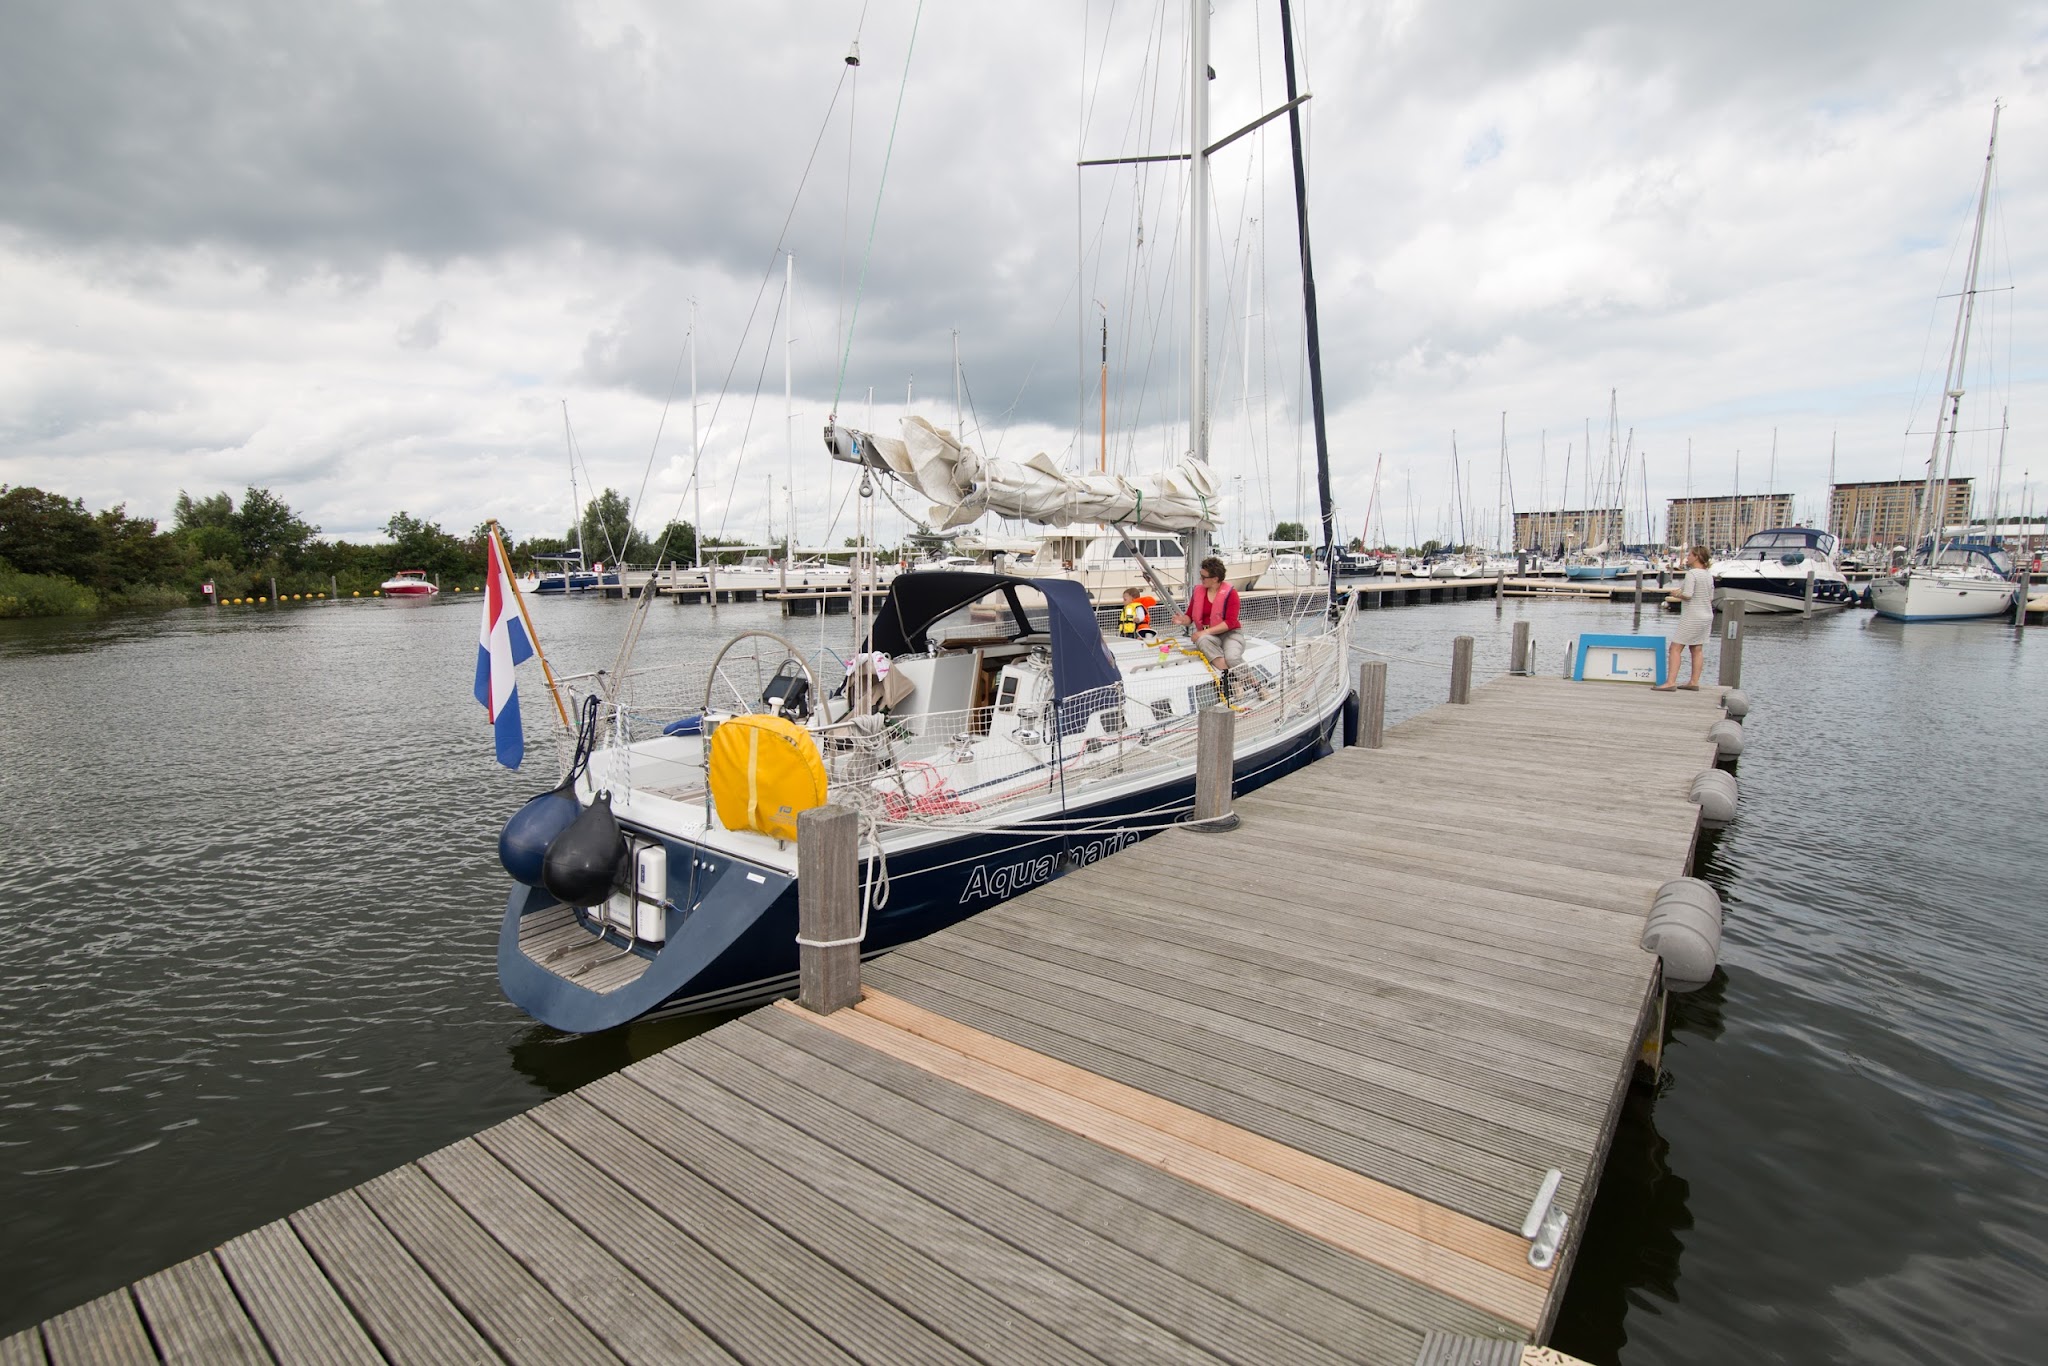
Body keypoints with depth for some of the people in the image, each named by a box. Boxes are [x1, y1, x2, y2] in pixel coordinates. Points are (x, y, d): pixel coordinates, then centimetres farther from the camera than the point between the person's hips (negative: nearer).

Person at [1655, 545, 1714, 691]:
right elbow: (1710, 598, 14)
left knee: (1675, 648, -8)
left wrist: (1677, 594, -2)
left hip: (1691, 617, -9)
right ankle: (1694, 682, 14)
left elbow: (1688, 595, -22)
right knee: (1697, 649, 12)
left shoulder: (1691, 573, -13)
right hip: (1707, 616, 9)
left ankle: (1670, 682, -14)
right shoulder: (1709, 576, 11)